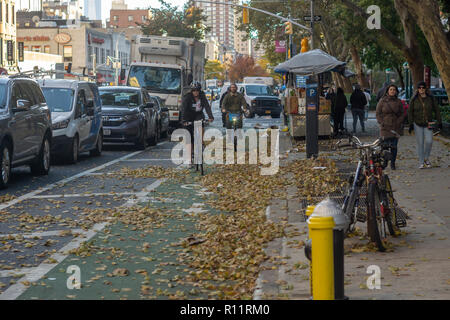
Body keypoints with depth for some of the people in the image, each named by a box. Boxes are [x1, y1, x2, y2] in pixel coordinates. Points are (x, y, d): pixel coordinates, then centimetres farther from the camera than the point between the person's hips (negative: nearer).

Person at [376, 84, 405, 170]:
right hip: (385, 127, -1)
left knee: (394, 146, -1)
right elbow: (378, 113, 4)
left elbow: (402, 114, 10)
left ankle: (393, 163, 9)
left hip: (395, 127, 1)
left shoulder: (398, 102, 8)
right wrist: (382, 123, -7)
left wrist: (398, 123, -4)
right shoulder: (382, 101, 3)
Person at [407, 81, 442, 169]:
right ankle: (421, 162, 8)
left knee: (429, 141, -13)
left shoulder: (430, 98, -1)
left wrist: (439, 122, 4)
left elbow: (436, 110, 5)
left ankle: (426, 158, 11)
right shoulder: (414, 99, -3)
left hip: (428, 124, 0)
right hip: (417, 124, 0)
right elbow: (410, 112, -1)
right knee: (420, 143, 0)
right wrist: (410, 124, -7)